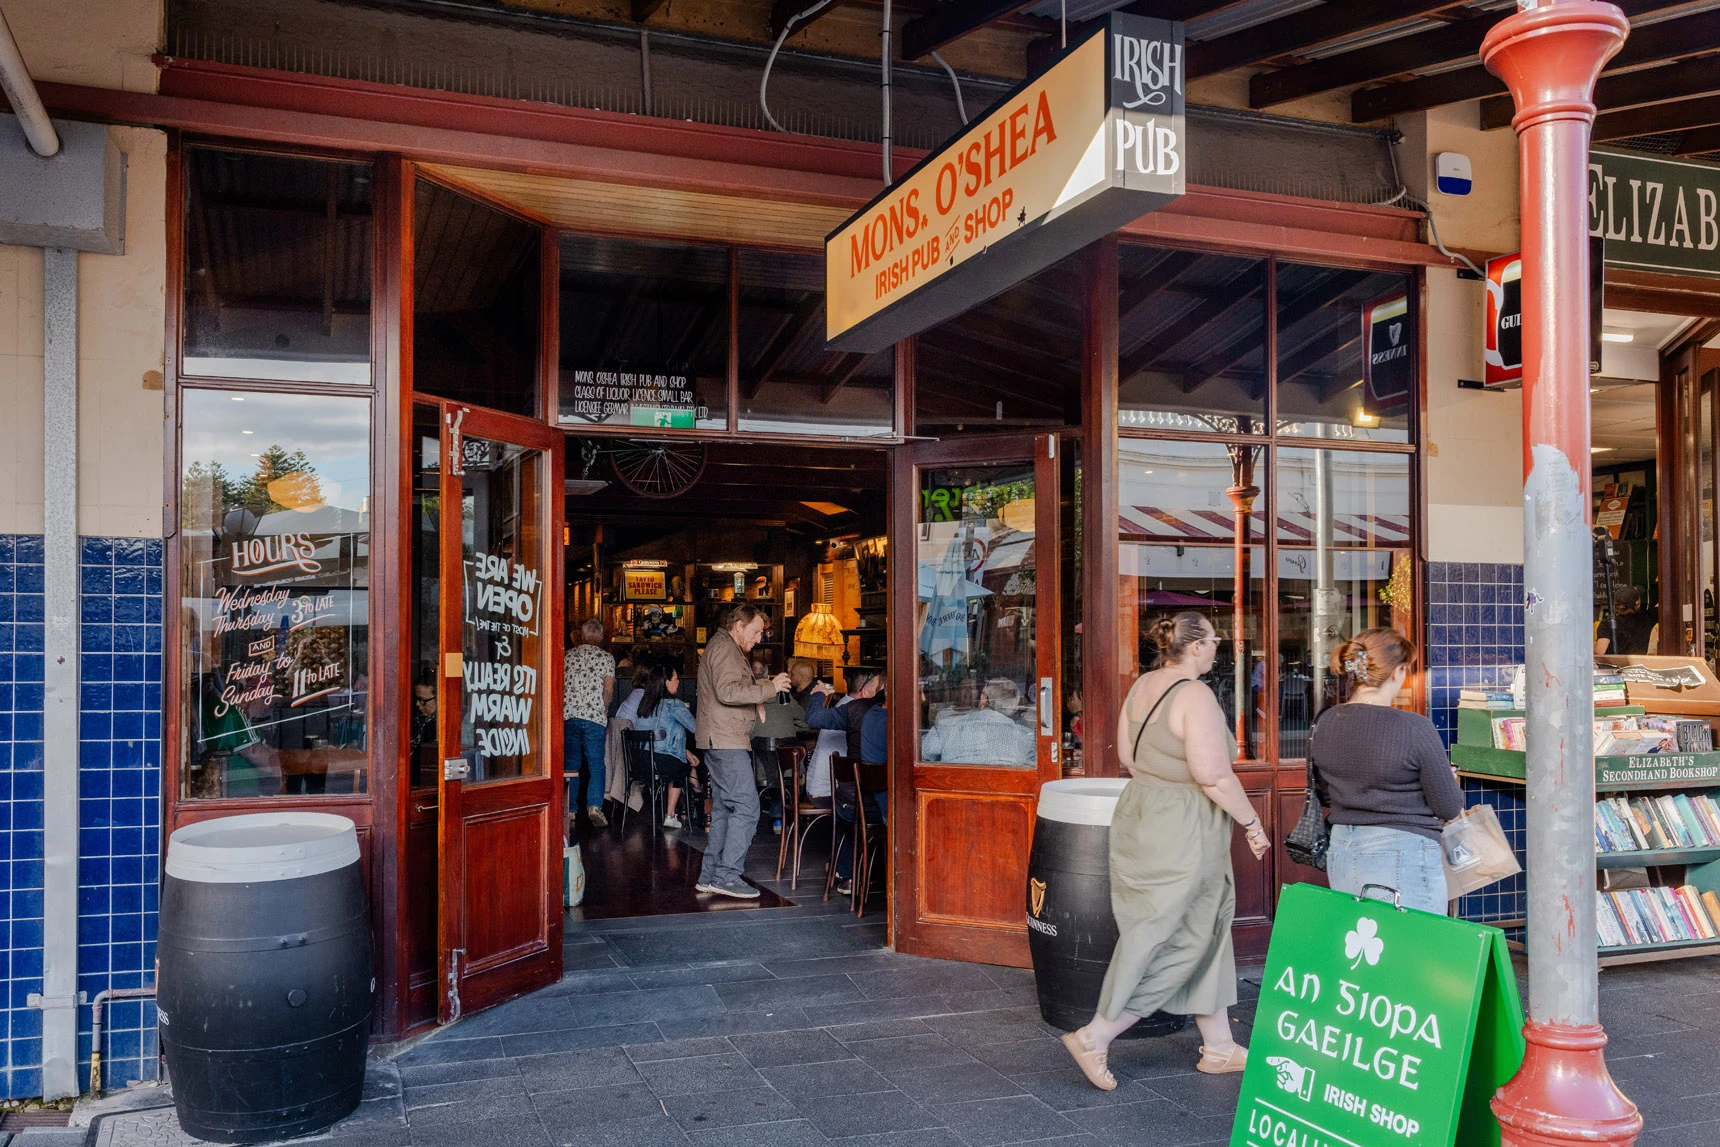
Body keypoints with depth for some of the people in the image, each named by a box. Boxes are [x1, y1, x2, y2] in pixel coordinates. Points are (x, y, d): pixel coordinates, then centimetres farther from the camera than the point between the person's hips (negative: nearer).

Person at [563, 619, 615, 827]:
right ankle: (594, 805, -12)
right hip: (594, 717, -3)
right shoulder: (606, 658, -1)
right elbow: (608, 691, -4)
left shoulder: (568, 655, 8)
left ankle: (570, 809, 14)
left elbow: (559, 685, 11)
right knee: (596, 765, 3)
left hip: (568, 715, 3)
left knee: (571, 763, 12)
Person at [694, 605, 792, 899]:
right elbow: (727, 692, -23)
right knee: (746, 807, -13)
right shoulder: (724, 648, -10)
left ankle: (710, 876, 14)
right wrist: (769, 688, -21)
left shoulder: (727, 648, 24)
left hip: (722, 742, 11)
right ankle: (727, 875, -12)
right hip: (725, 742, -11)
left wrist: (768, 689, 17)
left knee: (724, 809, 12)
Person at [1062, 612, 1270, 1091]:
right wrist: (1252, 823, -11)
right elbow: (1215, 776, -23)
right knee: (1170, 946, 1)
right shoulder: (1195, 695, -19)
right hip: (1181, 834, -9)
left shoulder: (1142, 685, 7)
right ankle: (1094, 1037, 6)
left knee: (1205, 933, 18)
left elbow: (1129, 756, 15)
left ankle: (1218, 1046, 28)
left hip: (1140, 814, 9)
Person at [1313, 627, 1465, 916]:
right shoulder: (1414, 728, -16)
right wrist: (1452, 784, 13)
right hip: (1401, 856, -6)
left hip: (1340, 855, 6)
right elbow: (1449, 808, -7)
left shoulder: (1324, 723, 1)